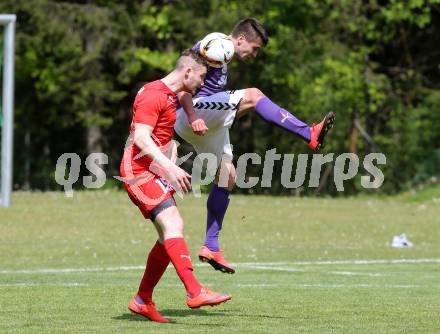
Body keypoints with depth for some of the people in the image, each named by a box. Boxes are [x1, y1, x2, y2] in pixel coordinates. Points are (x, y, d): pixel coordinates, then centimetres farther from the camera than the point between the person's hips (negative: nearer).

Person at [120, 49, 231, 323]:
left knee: (169, 238, 8)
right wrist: (170, 168, -30)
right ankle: (194, 292, -34)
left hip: (156, 174, 10)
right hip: (139, 171, -10)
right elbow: (141, 138, -23)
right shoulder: (153, 95, -13)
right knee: (174, 224, -23)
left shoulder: (171, 96, 19)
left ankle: (143, 301, 17)